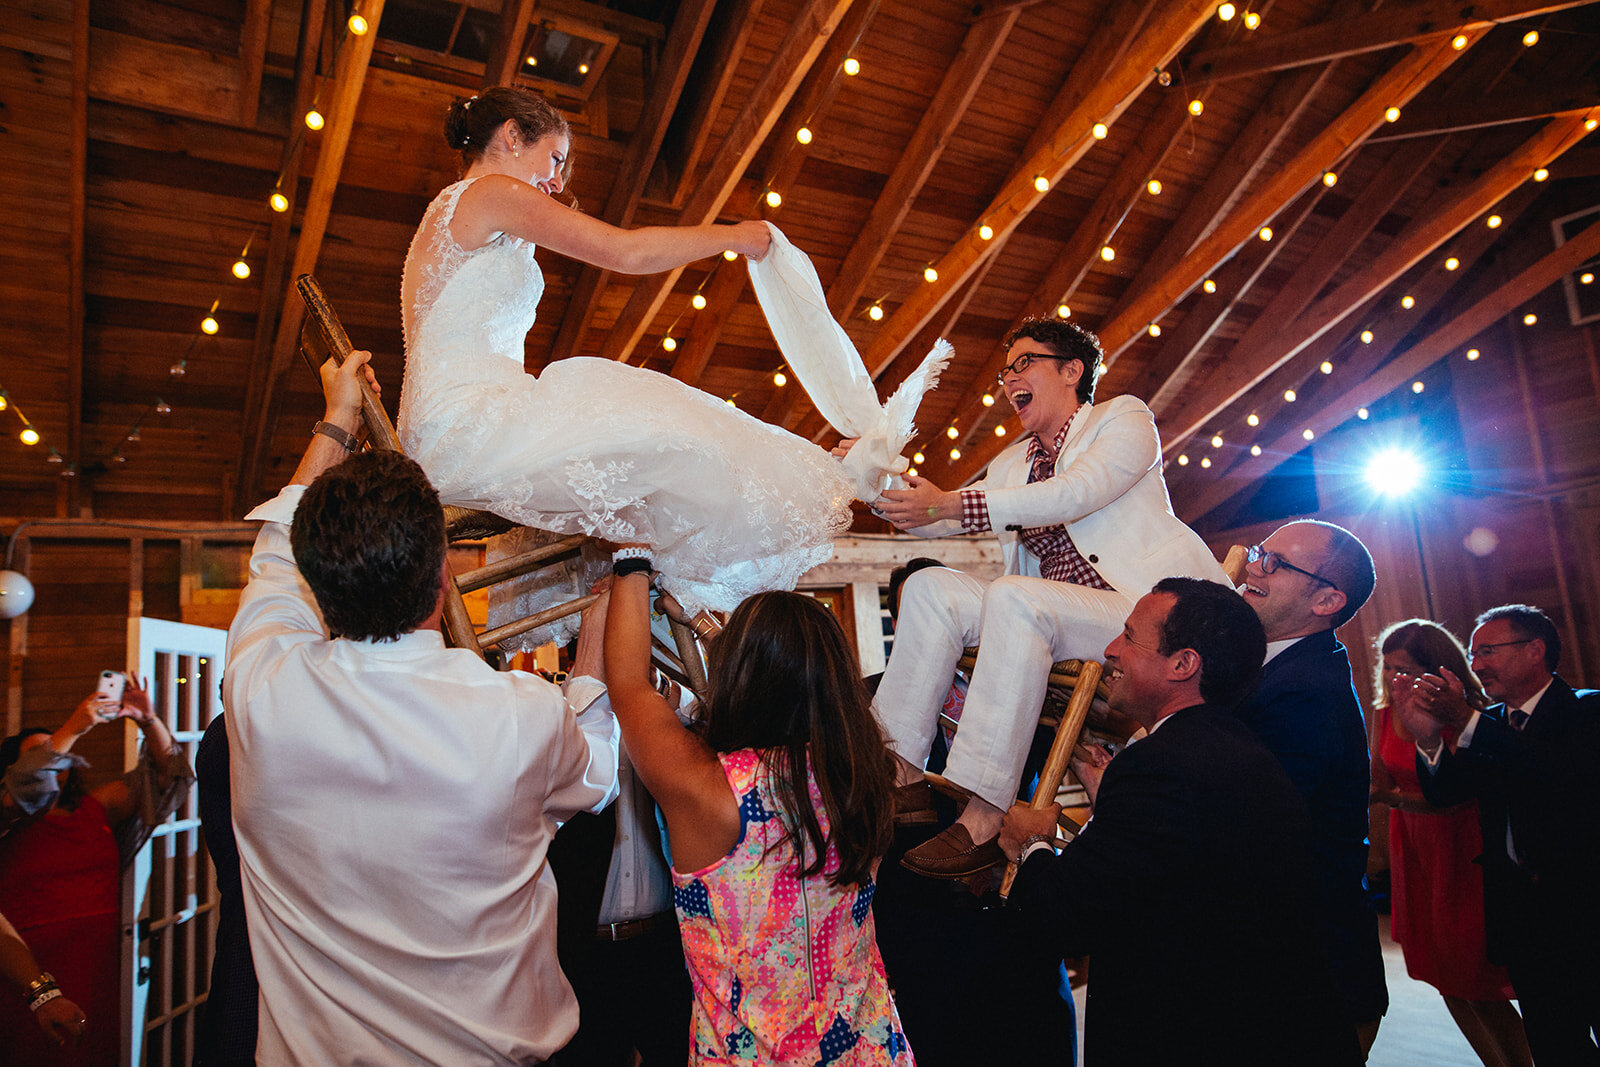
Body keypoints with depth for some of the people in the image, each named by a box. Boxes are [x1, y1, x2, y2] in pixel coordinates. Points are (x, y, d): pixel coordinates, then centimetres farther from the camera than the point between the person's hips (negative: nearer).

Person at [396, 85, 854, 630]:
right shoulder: (491, 192, -4)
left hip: (448, 436, 10)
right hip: (468, 425, -10)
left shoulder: (448, 213, 28)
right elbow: (628, 251, -10)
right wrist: (732, 235, 2)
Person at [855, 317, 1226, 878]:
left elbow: (1075, 493, -15)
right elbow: (936, 523, 19)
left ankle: (984, 818, -33)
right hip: (1049, 616, 7)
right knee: (930, 586, -12)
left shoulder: (1125, 419, 5)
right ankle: (902, 773, -17)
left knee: (1013, 597, -33)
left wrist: (950, 503, -23)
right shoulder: (1014, 462, 24)